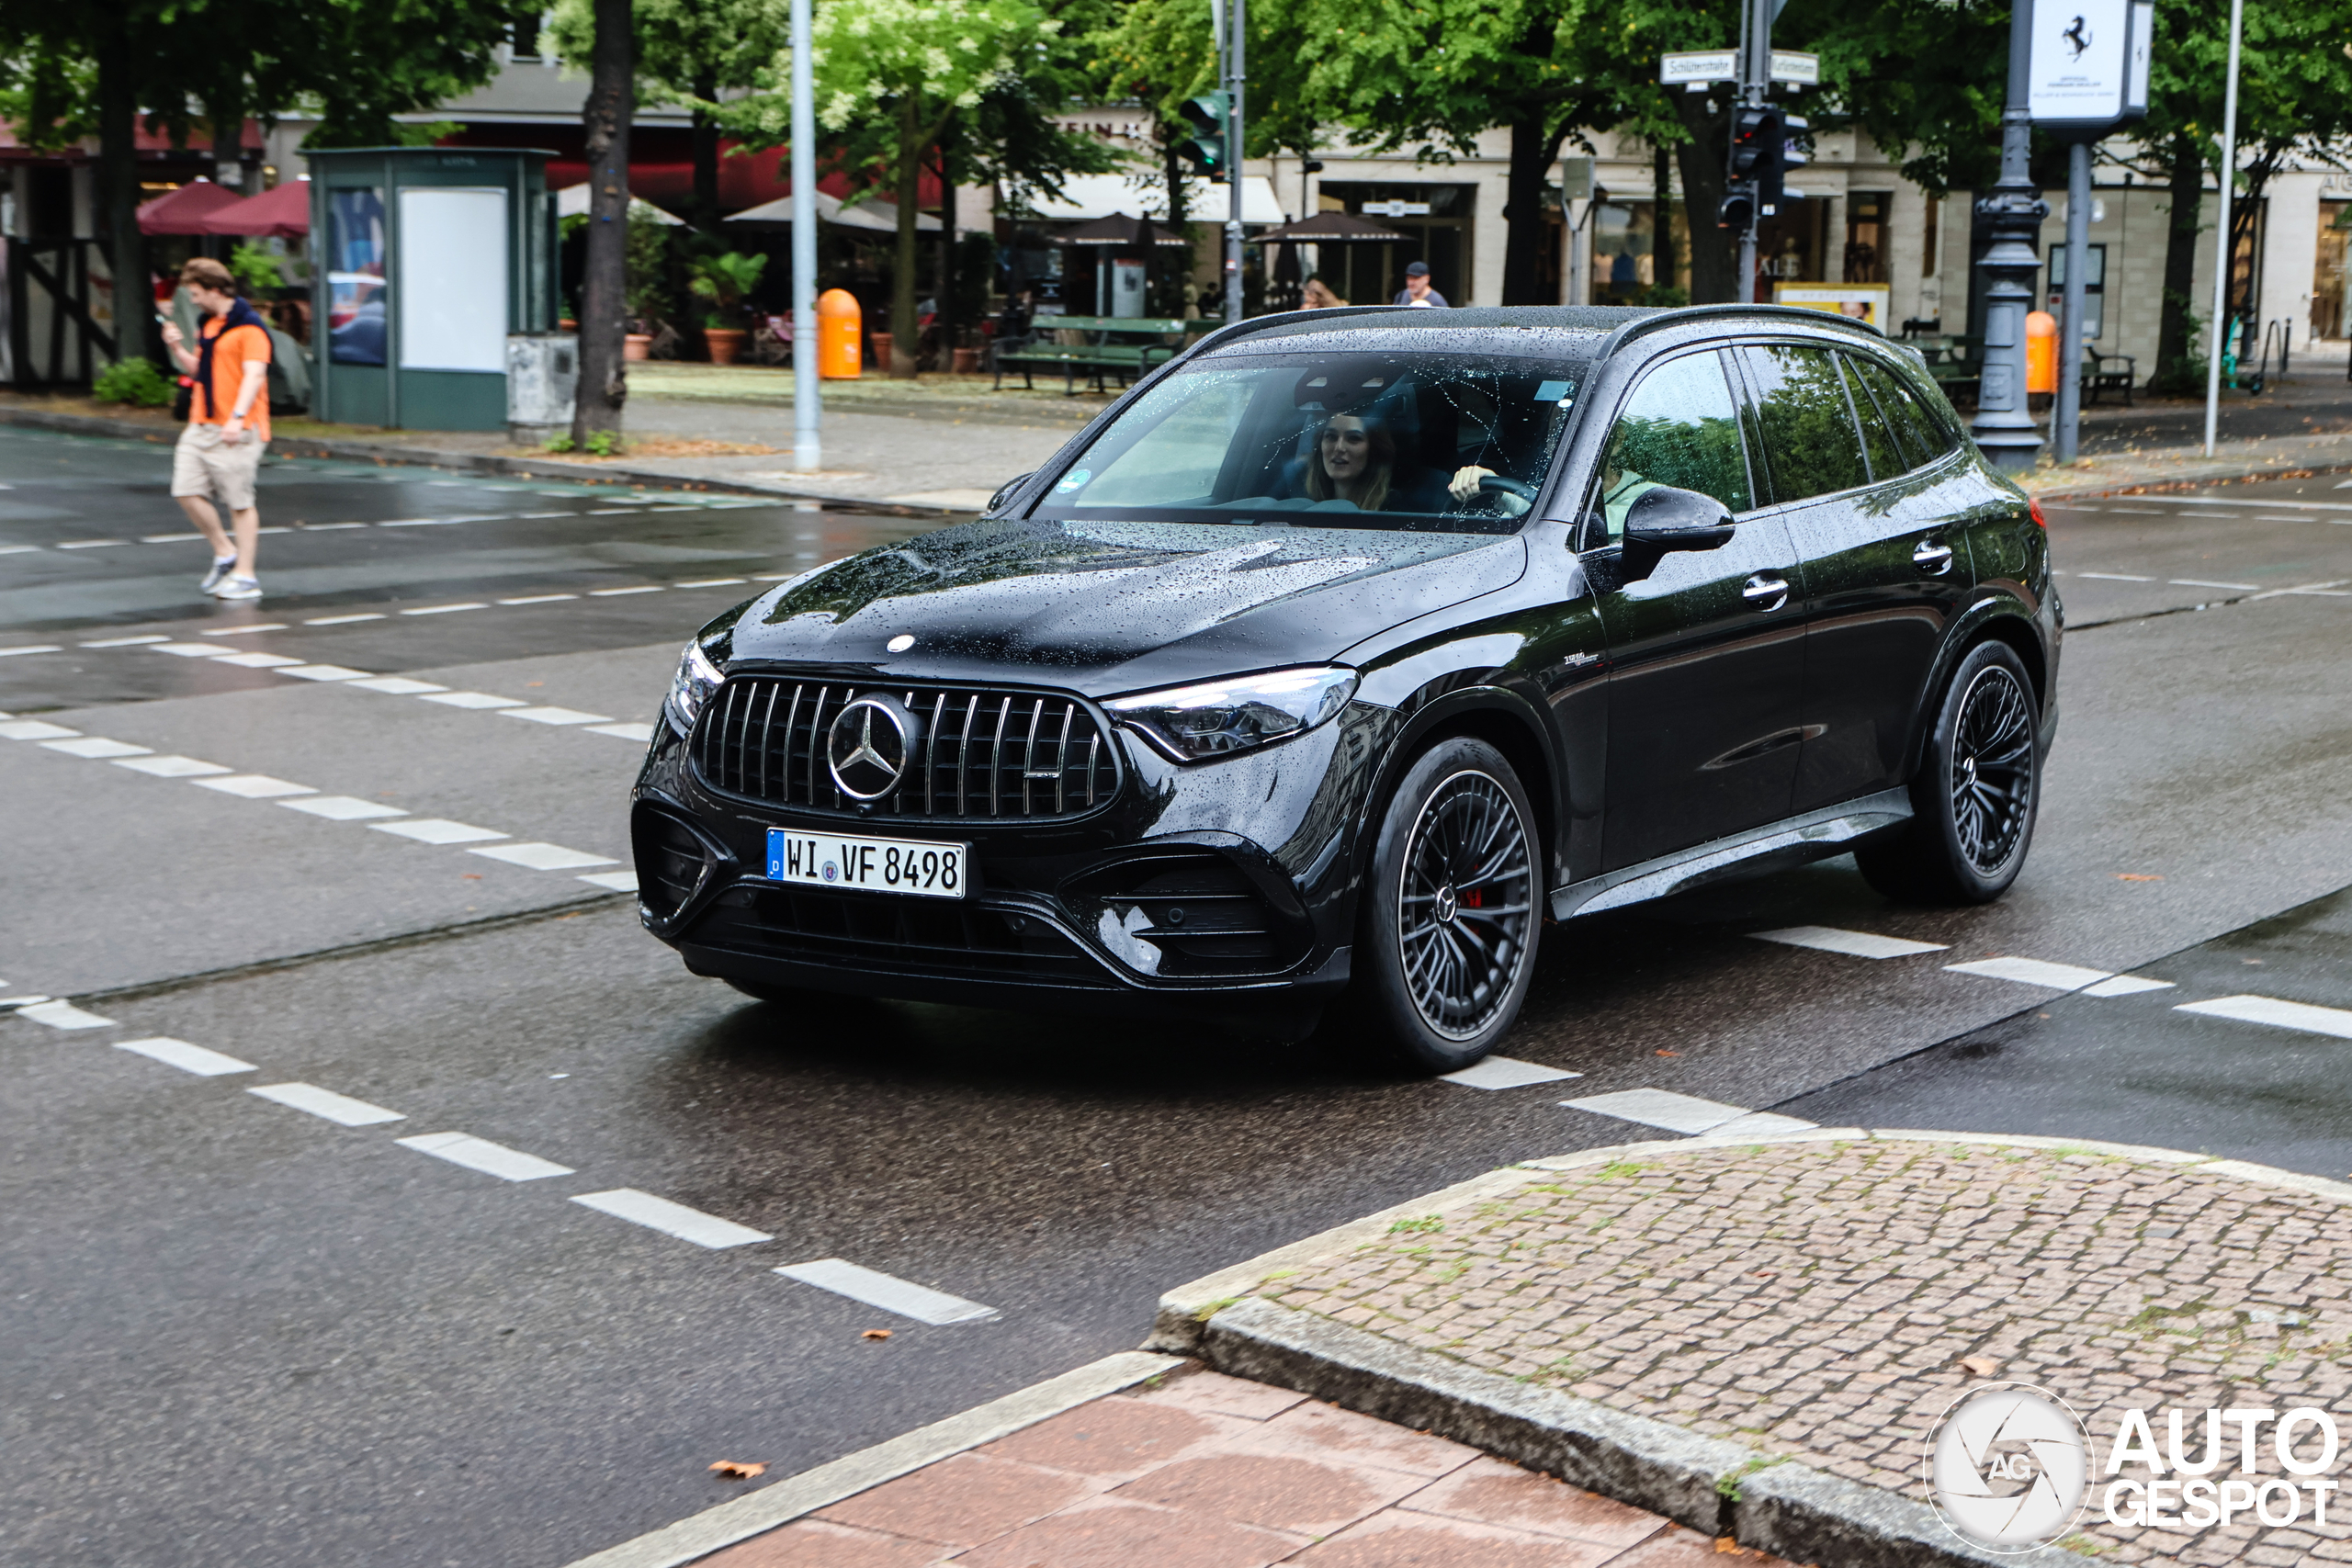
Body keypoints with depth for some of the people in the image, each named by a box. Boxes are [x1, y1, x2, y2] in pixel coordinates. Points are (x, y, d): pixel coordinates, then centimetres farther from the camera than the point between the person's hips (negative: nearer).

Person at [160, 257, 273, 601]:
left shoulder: (249, 327, -11)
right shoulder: (207, 326, 16)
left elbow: (254, 375, -20)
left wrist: (238, 417, -31)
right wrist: (177, 349, 8)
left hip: (237, 430, -8)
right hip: (201, 426, 8)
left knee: (239, 501, -3)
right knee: (186, 491, 2)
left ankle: (244, 576, 3)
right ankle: (225, 553, 18)